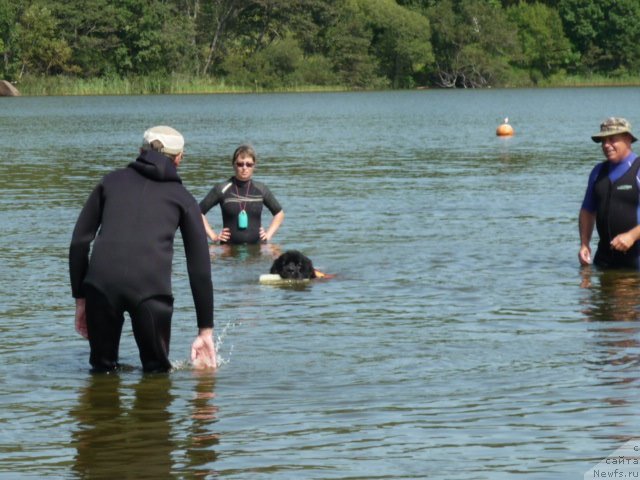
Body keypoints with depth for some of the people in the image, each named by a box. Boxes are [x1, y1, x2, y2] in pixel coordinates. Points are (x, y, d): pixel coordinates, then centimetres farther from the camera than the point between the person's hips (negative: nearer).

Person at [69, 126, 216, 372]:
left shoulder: (112, 181, 23)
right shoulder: (182, 197, 20)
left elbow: (79, 241, 16)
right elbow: (199, 267, 17)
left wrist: (80, 298, 21)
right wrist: (206, 331, 21)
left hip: (101, 282, 1)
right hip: (151, 287, -1)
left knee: (102, 367, 17)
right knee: (156, 369, 16)